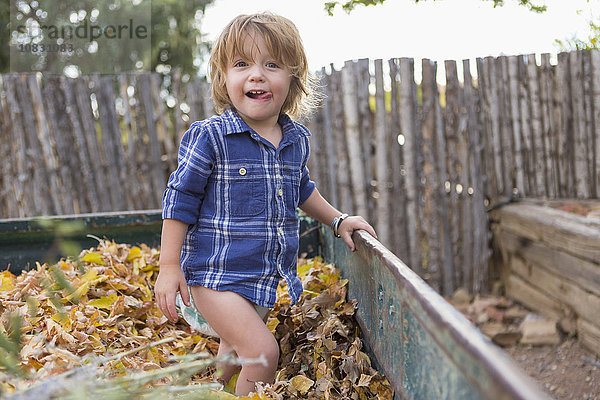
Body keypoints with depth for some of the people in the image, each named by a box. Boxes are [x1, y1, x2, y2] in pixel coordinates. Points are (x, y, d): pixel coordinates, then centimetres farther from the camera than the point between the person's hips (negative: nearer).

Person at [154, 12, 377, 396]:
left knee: (236, 349, 23)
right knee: (263, 352, -14)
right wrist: (170, 267, -12)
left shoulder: (297, 139, 2)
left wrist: (338, 220, 20)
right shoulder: (209, 137, -16)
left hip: (269, 275, 7)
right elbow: (180, 198, -11)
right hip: (217, 273, -6)